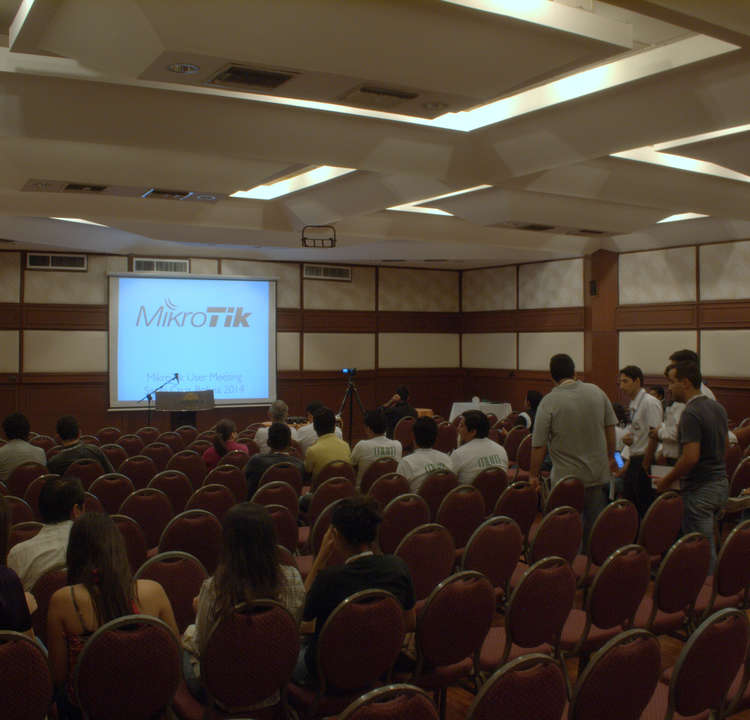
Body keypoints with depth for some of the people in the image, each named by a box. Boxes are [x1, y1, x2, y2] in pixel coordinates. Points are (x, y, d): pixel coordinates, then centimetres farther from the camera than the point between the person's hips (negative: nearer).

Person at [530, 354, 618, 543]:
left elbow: (539, 444, -11)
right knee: (595, 526, 12)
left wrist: (533, 475, -1)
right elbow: (610, 426, 9)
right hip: (598, 474, 4)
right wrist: (611, 457, 22)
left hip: (566, 478, -4)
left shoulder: (548, 402, -12)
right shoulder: (597, 392, 1)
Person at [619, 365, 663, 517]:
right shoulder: (633, 404, 13)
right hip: (633, 459, 9)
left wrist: (645, 465, -17)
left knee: (645, 509, -3)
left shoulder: (650, 403, -14)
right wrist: (627, 437, 2)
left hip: (645, 460, -9)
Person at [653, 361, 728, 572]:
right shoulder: (718, 407, 10)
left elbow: (691, 458, -25)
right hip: (720, 483, 9)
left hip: (700, 490, -9)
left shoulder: (691, 413, -19)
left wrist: (666, 481, -12)